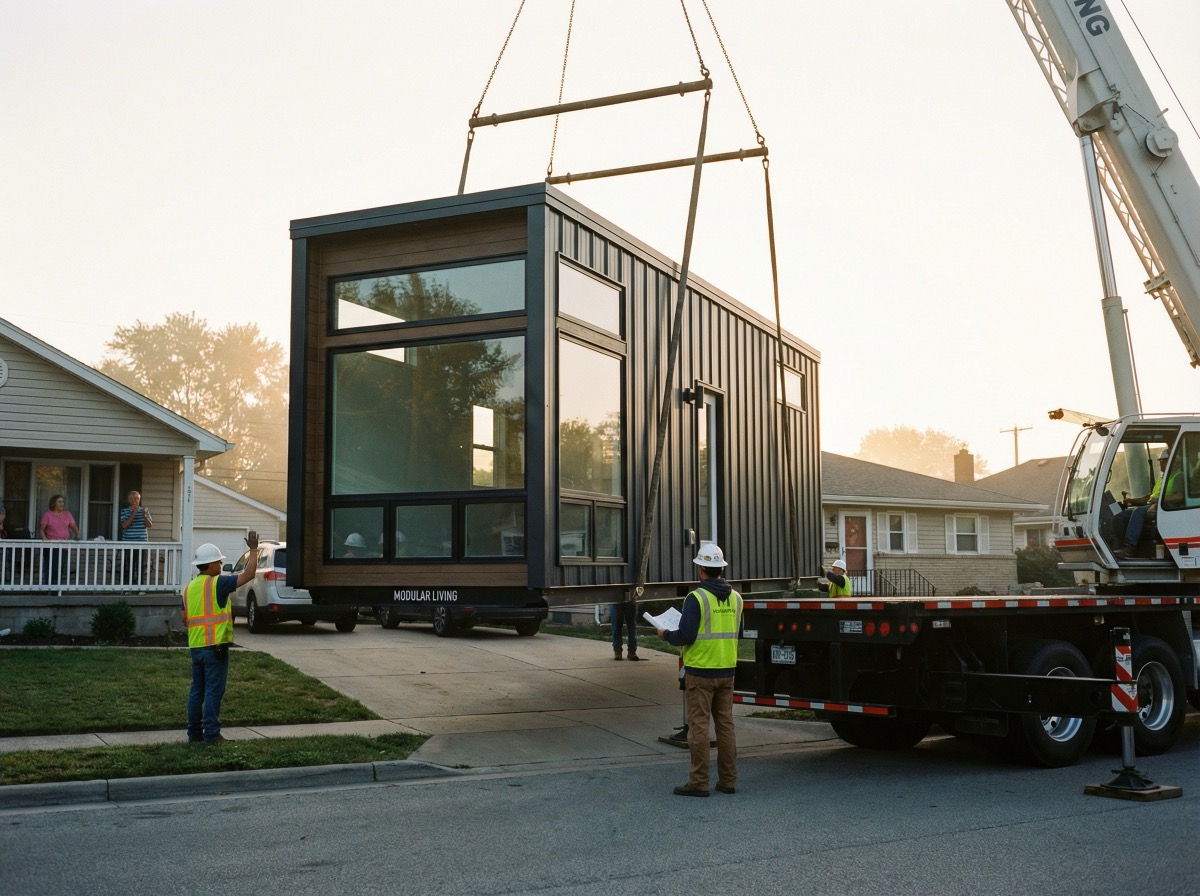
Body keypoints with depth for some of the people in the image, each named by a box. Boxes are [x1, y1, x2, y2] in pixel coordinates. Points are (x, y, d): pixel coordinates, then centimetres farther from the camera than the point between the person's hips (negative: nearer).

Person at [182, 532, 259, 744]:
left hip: (195, 646, 7)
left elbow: (185, 619, 15)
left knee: (197, 689, 13)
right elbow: (248, 574, -14)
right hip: (215, 646, -7)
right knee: (213, 690, -3)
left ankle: (194, 733, 17)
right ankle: (211, 734, -2)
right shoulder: (217, 583, -11)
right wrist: (253, 549, -6)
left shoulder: (189, 587, 11)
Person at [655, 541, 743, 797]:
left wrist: (665, 634, 1)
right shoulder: (735, 597, 5)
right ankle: (728, 779, 17)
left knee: (699, 725, 0)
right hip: (727, 670, 6)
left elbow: (686, 636, -18)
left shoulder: (696, 598, -15)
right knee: (725, 724, 12)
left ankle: (698, 782, 3)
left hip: (700, 670, -6)